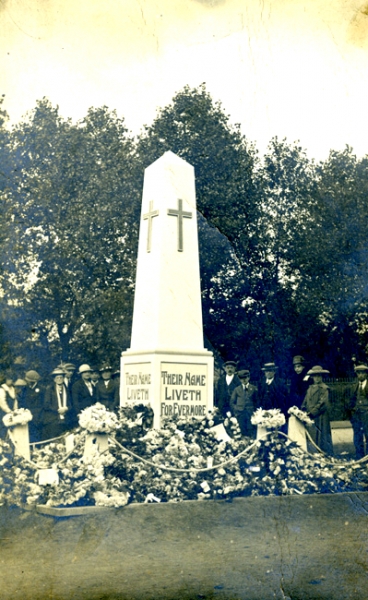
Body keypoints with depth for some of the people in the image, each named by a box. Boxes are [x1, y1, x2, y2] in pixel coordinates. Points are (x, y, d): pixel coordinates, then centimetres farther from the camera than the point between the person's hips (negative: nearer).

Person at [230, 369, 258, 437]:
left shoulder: (254, 388, 9)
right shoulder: (237, 389, 13)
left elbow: (256, 401, 9)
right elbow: (232, 402, 14)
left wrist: (254, 411, -2)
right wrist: (235, 412, 2)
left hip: (250, 413, -1)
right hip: (240, 413, 1)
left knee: (251, 431, -10)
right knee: (243, 431, -4)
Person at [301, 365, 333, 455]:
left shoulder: (324, 388, -5)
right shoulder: (310, 388, 17)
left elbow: (322, 404, -15)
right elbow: (305, 402, 16)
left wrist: (311, 413, -20)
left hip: (321, 418, -6)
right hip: (311, 418, 6)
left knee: (322, 440, -5)